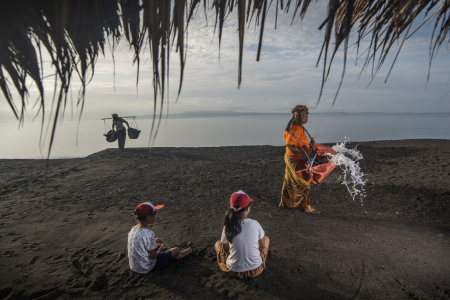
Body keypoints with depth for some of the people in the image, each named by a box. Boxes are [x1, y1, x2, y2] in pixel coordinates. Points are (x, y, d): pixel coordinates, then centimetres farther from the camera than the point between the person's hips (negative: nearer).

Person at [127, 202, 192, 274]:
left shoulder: (133, 230, -6)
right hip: (146, 268, -8)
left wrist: (156, 246, 9)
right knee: (177, 250, 7)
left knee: (158, 240, 23)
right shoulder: (149, 234, -31)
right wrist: (160, 249, -3)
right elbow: (153, 256, -23)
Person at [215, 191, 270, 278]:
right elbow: (263, 246, 0)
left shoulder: (228, 226, -13)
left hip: (234, 272, 0)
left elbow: (225, 248, 2)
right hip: (256, 270, 0)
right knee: (266, 238, 22)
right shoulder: (255, 224, -14)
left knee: (218, 243, 22)